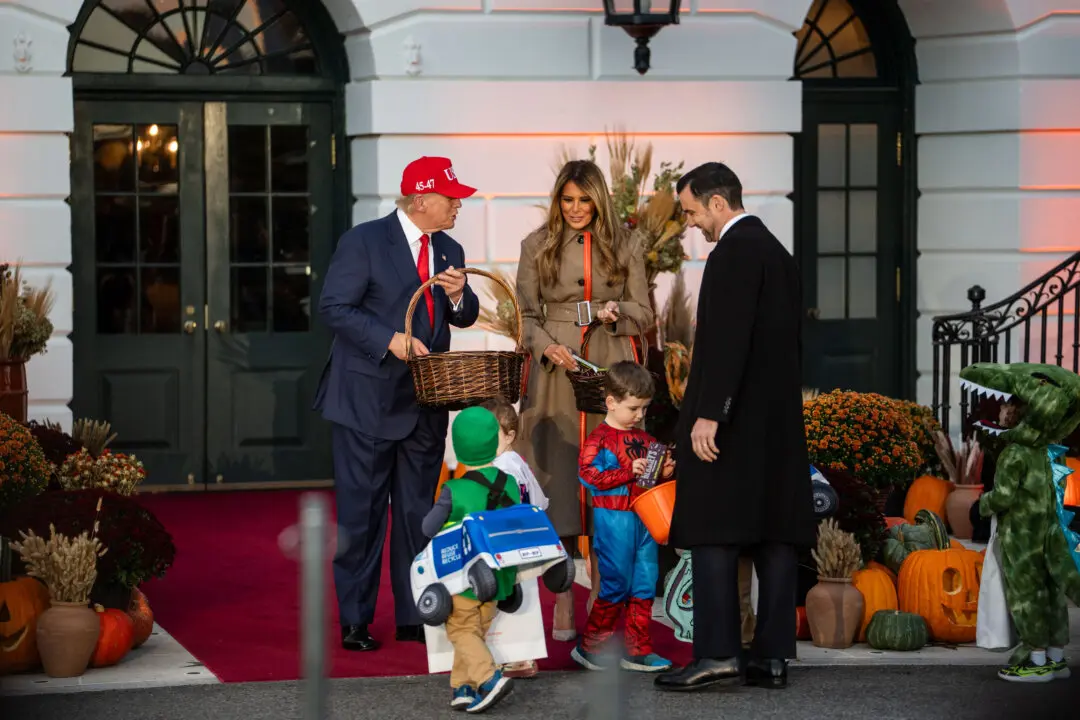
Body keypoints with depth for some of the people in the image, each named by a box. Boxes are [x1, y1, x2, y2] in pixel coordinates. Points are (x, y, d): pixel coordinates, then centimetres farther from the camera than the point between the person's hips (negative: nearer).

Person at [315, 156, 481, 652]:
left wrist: (459, 295, -9)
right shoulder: (363, 241, -8)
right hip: (368, 401, -6)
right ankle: (355, 622, 6)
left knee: (418, 512, 10)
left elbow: (465, 318, 14)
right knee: (361, 513, -1)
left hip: (425, 402, 6)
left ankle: (414, 616, 17)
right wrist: (389, 340, -21)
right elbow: (334, 308, -12)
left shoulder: (449, 251, 12)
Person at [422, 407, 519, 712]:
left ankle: (489, 677, -12)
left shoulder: (454, 492, -18)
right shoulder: (510, 485, -4)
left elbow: (429, 528, -9)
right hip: (497, 578, 5)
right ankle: (462, 687, 14)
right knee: (477, 632, 15)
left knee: (461, 631, 6)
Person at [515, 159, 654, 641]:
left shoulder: (624, 245, 6)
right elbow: (527, 315, 9)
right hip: (557, 375, 0)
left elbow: (644, 314, 9)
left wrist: (616, 313, -12)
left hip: (610, 372, 0)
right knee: (558, 480, -4)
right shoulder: (537, 247, 7)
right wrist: (547, 346, -10)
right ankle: (563, 603, 1)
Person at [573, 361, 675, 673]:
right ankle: (589, 648, 9)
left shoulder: (644, 439, 14)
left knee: (644, 586, 8)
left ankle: (637, 651, 15)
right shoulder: (600, 439, -7)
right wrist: (629, 472, -21)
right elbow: (590, 475, -18)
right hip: (614, 519, -7)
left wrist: (665, 472, 2)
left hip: (644, 519, 7)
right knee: (616, 586, -3)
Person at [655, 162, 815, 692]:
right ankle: (772, 656, 6)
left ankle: (717, 653, -12)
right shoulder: (778, 252, 18)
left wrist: (709, 413, -23)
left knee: (714, 534, -8)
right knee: (775, 534, 5)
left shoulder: (734, 252, -11)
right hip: (778, 422, 9)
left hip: (733, 421, -9)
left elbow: (728, 338, -21)